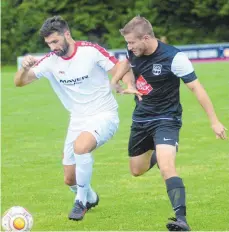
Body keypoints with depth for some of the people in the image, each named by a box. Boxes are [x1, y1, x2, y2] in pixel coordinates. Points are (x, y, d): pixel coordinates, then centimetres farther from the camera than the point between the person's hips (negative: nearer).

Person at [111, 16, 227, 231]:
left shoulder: (174, 58, -24)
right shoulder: (134, 52, -6)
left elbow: (196, 88, -17)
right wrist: (115, 80, 13)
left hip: (166, 120, -7)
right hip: (141, 118, 7)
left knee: (166, 168, -28)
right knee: (137, 170, 17)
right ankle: (157, 154, 50)